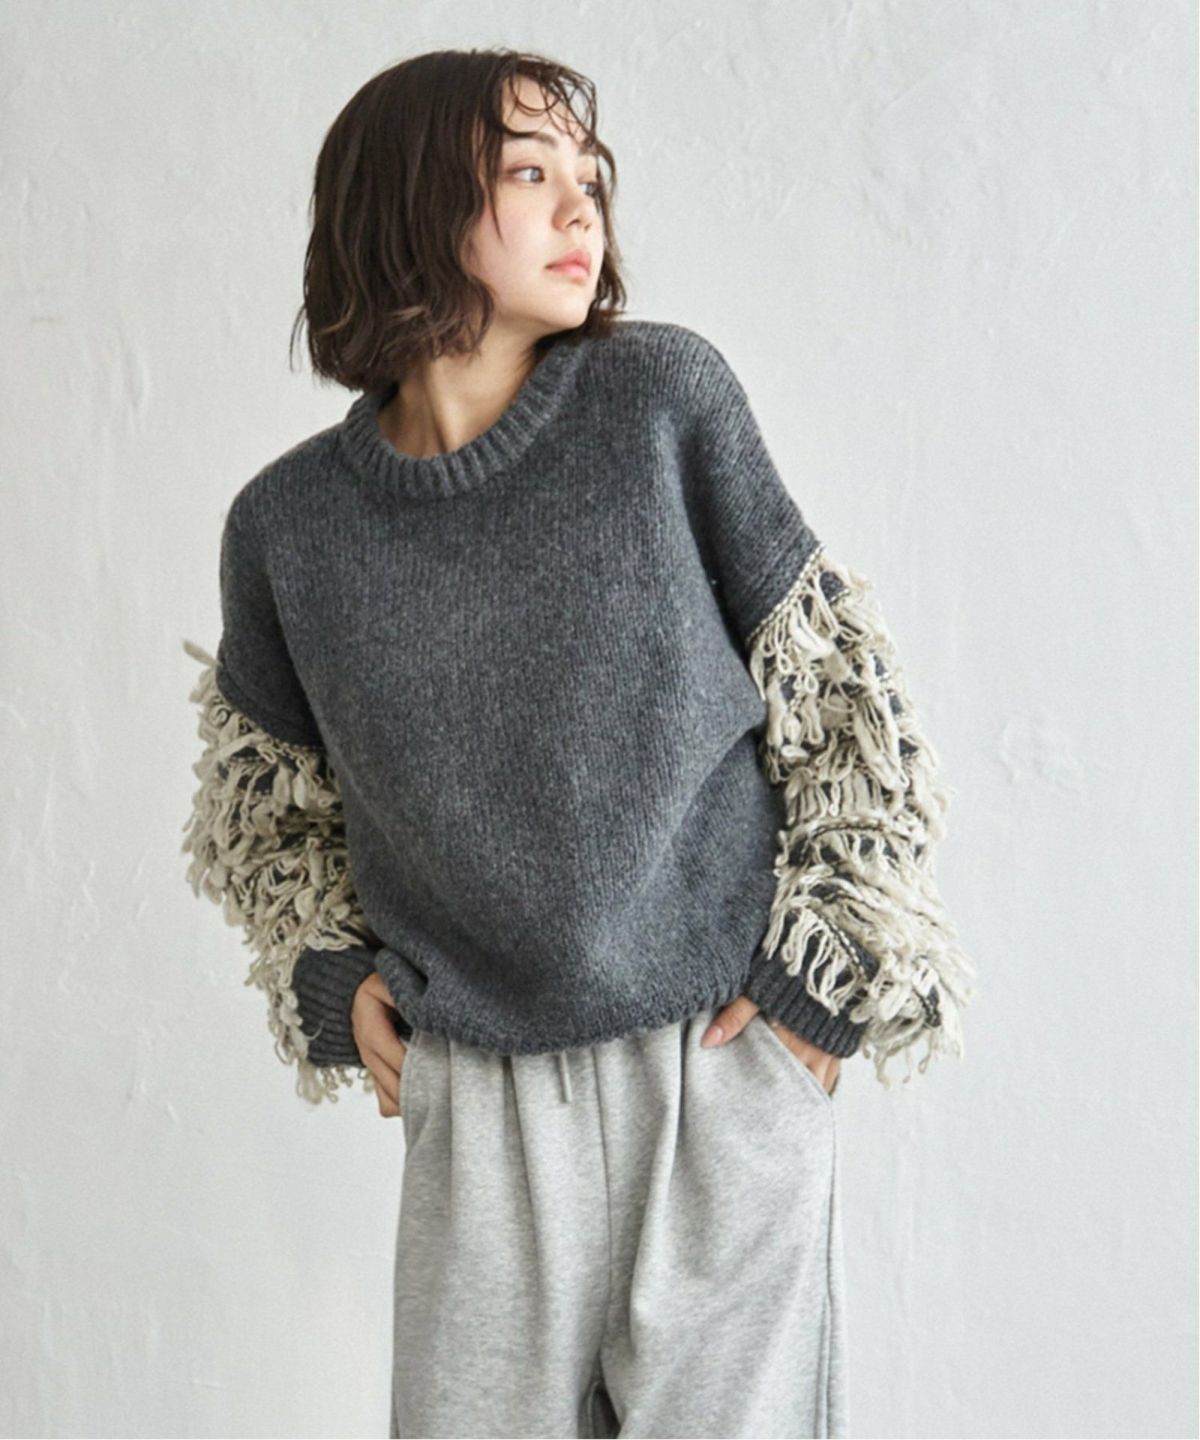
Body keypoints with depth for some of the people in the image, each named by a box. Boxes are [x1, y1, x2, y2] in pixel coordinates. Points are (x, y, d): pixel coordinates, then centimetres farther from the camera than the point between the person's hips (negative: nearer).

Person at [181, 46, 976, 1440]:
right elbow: (262, 796, 16)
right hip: (480, 1097, 1)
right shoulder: (288, 525, -2)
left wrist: (828, 976, -4)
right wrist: (332, 978, 2)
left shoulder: (664, 398, -7)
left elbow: (839, 685, 0)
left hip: (728, 1062, -1)